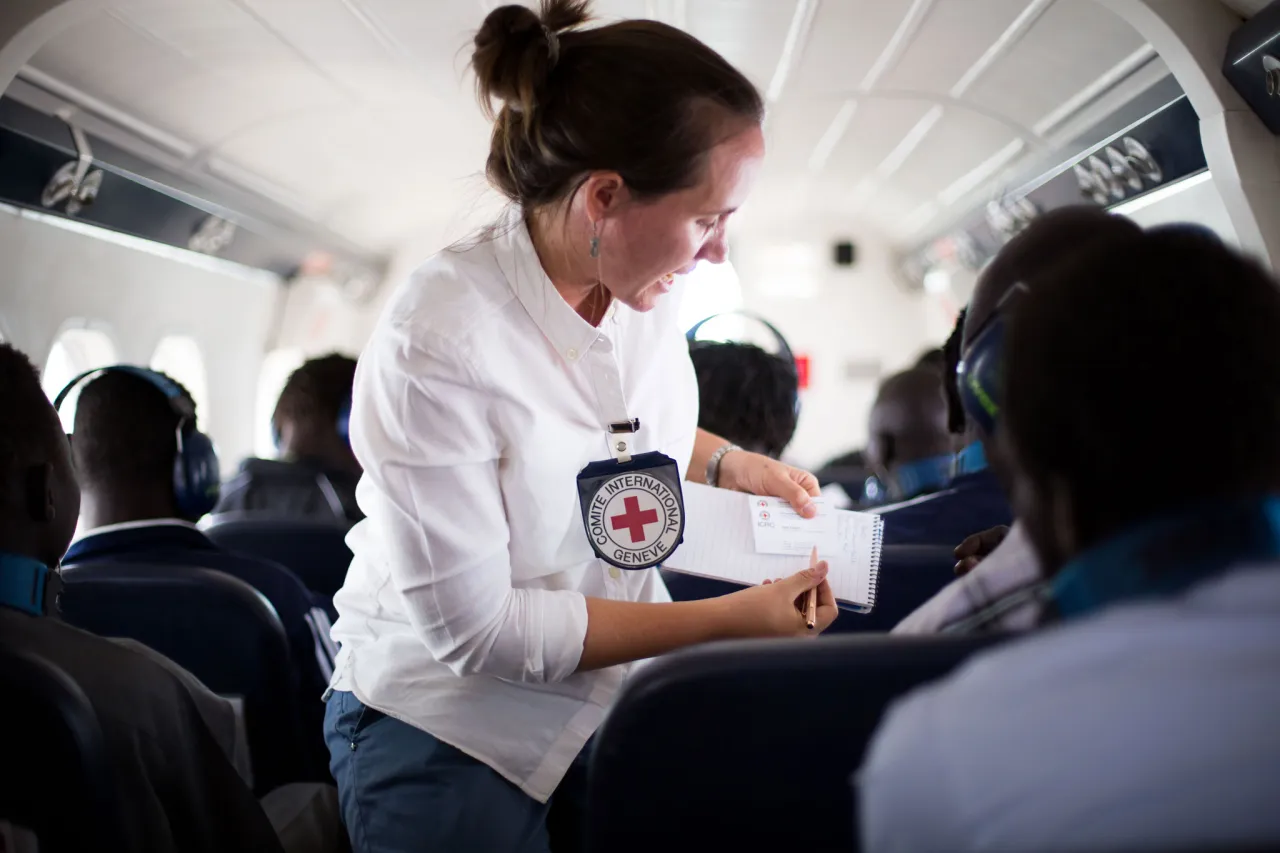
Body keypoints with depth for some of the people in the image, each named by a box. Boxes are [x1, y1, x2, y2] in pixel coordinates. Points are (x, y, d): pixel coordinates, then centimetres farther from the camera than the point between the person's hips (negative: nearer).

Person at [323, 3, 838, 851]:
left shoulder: (647, 287, -9)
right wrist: (731, 617, -23)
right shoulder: (433, 343, -27)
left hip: (616, 699, 6)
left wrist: (739, 465, 1)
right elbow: (478, 630, -24)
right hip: (449, 737, -5)